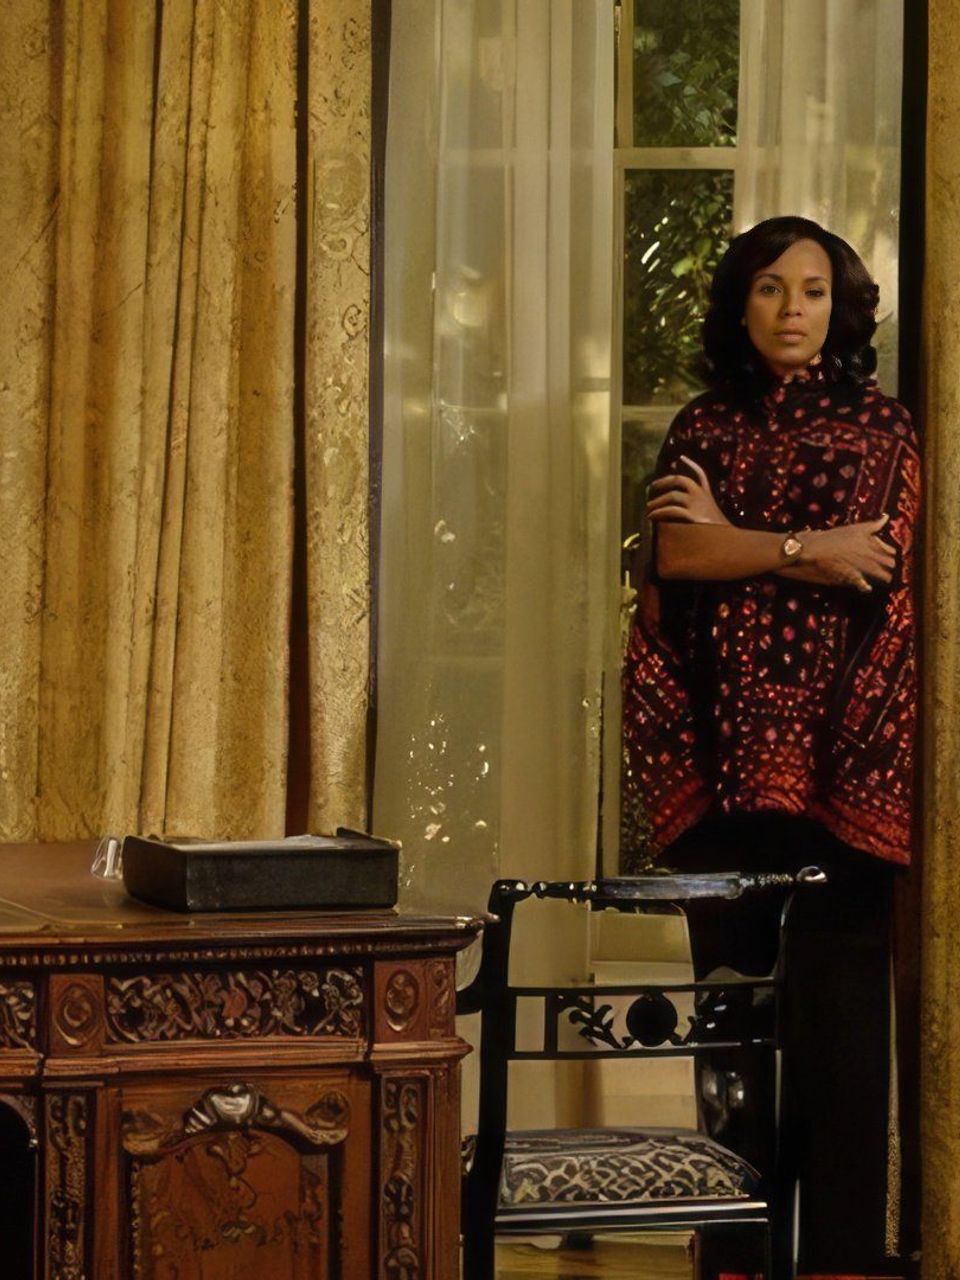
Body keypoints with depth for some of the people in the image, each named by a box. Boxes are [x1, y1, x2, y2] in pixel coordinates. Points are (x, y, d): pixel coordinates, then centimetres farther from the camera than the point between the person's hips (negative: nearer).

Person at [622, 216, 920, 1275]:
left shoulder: (878, 429, 5)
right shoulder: (705, 426, 13)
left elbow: (875, 568, -8)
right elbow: (674, 555, -3)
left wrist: (728, 537, -4)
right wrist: (803, 550, -11)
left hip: (833, 749, -3)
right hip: (721, 750, 3)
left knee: (838, 997, -5)